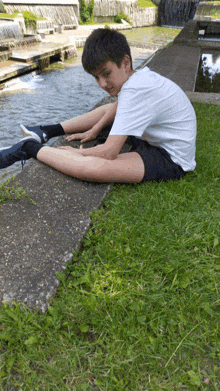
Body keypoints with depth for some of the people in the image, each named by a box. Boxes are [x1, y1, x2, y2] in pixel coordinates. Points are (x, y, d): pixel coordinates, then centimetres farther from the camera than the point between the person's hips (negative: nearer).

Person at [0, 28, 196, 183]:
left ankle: (32, 148, -9)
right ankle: (48, 132, 18)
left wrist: (77, 153, -11)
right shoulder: (140, 76, 3)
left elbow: (109, 153, -28)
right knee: (110, 109, 19)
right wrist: (94, 130, 11)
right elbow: (117, 106, 22)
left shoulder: (135, 90, -27)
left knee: (90, 166, -33)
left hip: (171, 159, -10)